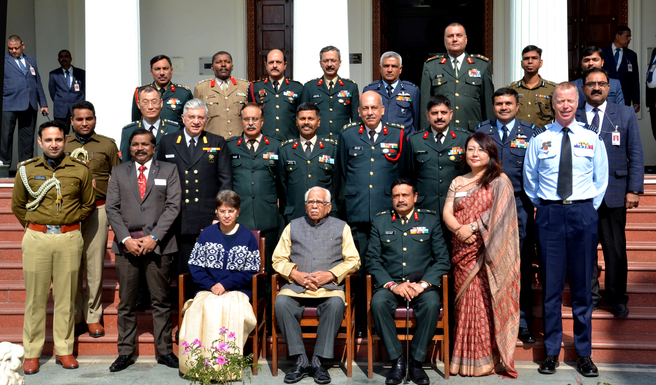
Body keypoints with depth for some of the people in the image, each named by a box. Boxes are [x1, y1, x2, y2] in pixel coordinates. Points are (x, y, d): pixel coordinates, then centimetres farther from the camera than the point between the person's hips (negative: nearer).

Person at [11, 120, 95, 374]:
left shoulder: (80, 170, 3)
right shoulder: (27, 170, 4)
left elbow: (88, 205, 16)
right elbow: (18, 205, 15)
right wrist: (35, 228, 12)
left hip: (69, 239, 0)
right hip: (36, 238, 0)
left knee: (66, 296, 6)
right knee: (35, 296, 4)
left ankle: (64, 350, 16)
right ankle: (32, 352, 14)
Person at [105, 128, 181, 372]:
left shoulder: (168, 171, 9)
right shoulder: (119, 172, 14)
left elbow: (173, 206, 0)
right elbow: (112, 208, 7)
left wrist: (153, 237, -10)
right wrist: (126, 239, -7)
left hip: (158, 244, -1)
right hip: (126, 244, 1)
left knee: (161, 301, 3)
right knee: (126, 302, 5)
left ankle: (164, 351, 12)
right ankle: (125, 353, 14)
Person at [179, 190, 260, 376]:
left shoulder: (247, 237, 7)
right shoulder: (207, 234, 12)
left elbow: (250, 271, 2)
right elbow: (195, 265, 8)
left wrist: (226, 284, -10)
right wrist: (210, 285, -8)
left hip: (237, 291, -1)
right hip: (208, 289, 2)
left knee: (229, 307, -33)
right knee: (202, 307, -31)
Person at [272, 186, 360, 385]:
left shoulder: (341, 227, 15)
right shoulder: (293, 226, 19)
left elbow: (353, 261, 6)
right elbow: (278, 259, 12)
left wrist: (330, 275, -10)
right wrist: (295, 274, -7)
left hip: (329, 286, -1)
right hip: (297, 285, 2)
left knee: (336, 303, -35)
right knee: (281, 302, -30)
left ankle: (318, 361, -25)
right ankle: (301, 361, -23)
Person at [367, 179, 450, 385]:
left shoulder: (431, 219, 8)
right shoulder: (380, 221, 10)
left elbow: (443, 259, 2)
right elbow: (372, 260, 3)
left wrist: (423, 284, -14)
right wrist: (392, 285, -13)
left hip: (422, 283, 0)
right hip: (390, 283, 1)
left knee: (432, 304, -32)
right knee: (378, 302, -31)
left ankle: (416, 362, -16)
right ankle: (397, 361, -17)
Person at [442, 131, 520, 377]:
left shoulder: (500, 181, 4)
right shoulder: (457, 183, 18)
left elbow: (498, 214, -8)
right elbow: (447, 213, 8)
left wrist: (473, 227, -15)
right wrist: (459, 230, -11)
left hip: (488, 252, -4)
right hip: (462, 252, 4)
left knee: (486, 301, -8)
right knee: (465, 302, 2)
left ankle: (486, 359, 0)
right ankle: (466, 361, 8)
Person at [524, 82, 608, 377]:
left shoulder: (592, 139, 7)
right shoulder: (539, 139, 5)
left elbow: (601, 179, 13)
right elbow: (529, 178, 13)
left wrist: (588, 209, 9)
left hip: (583, 212, 1)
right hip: (549, 214, 0)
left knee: (582, 286, 4)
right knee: (551, 285, 2)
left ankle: (584, 354, 15)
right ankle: (551, 352, 13)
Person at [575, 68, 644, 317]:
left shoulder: (625, 114, 8)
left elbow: (635, 155, 5)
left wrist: (634, 190, -3)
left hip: (613, 195, 0)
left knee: (615, 249, 4)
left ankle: (617, 299, 19)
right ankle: (590, 296, 20)